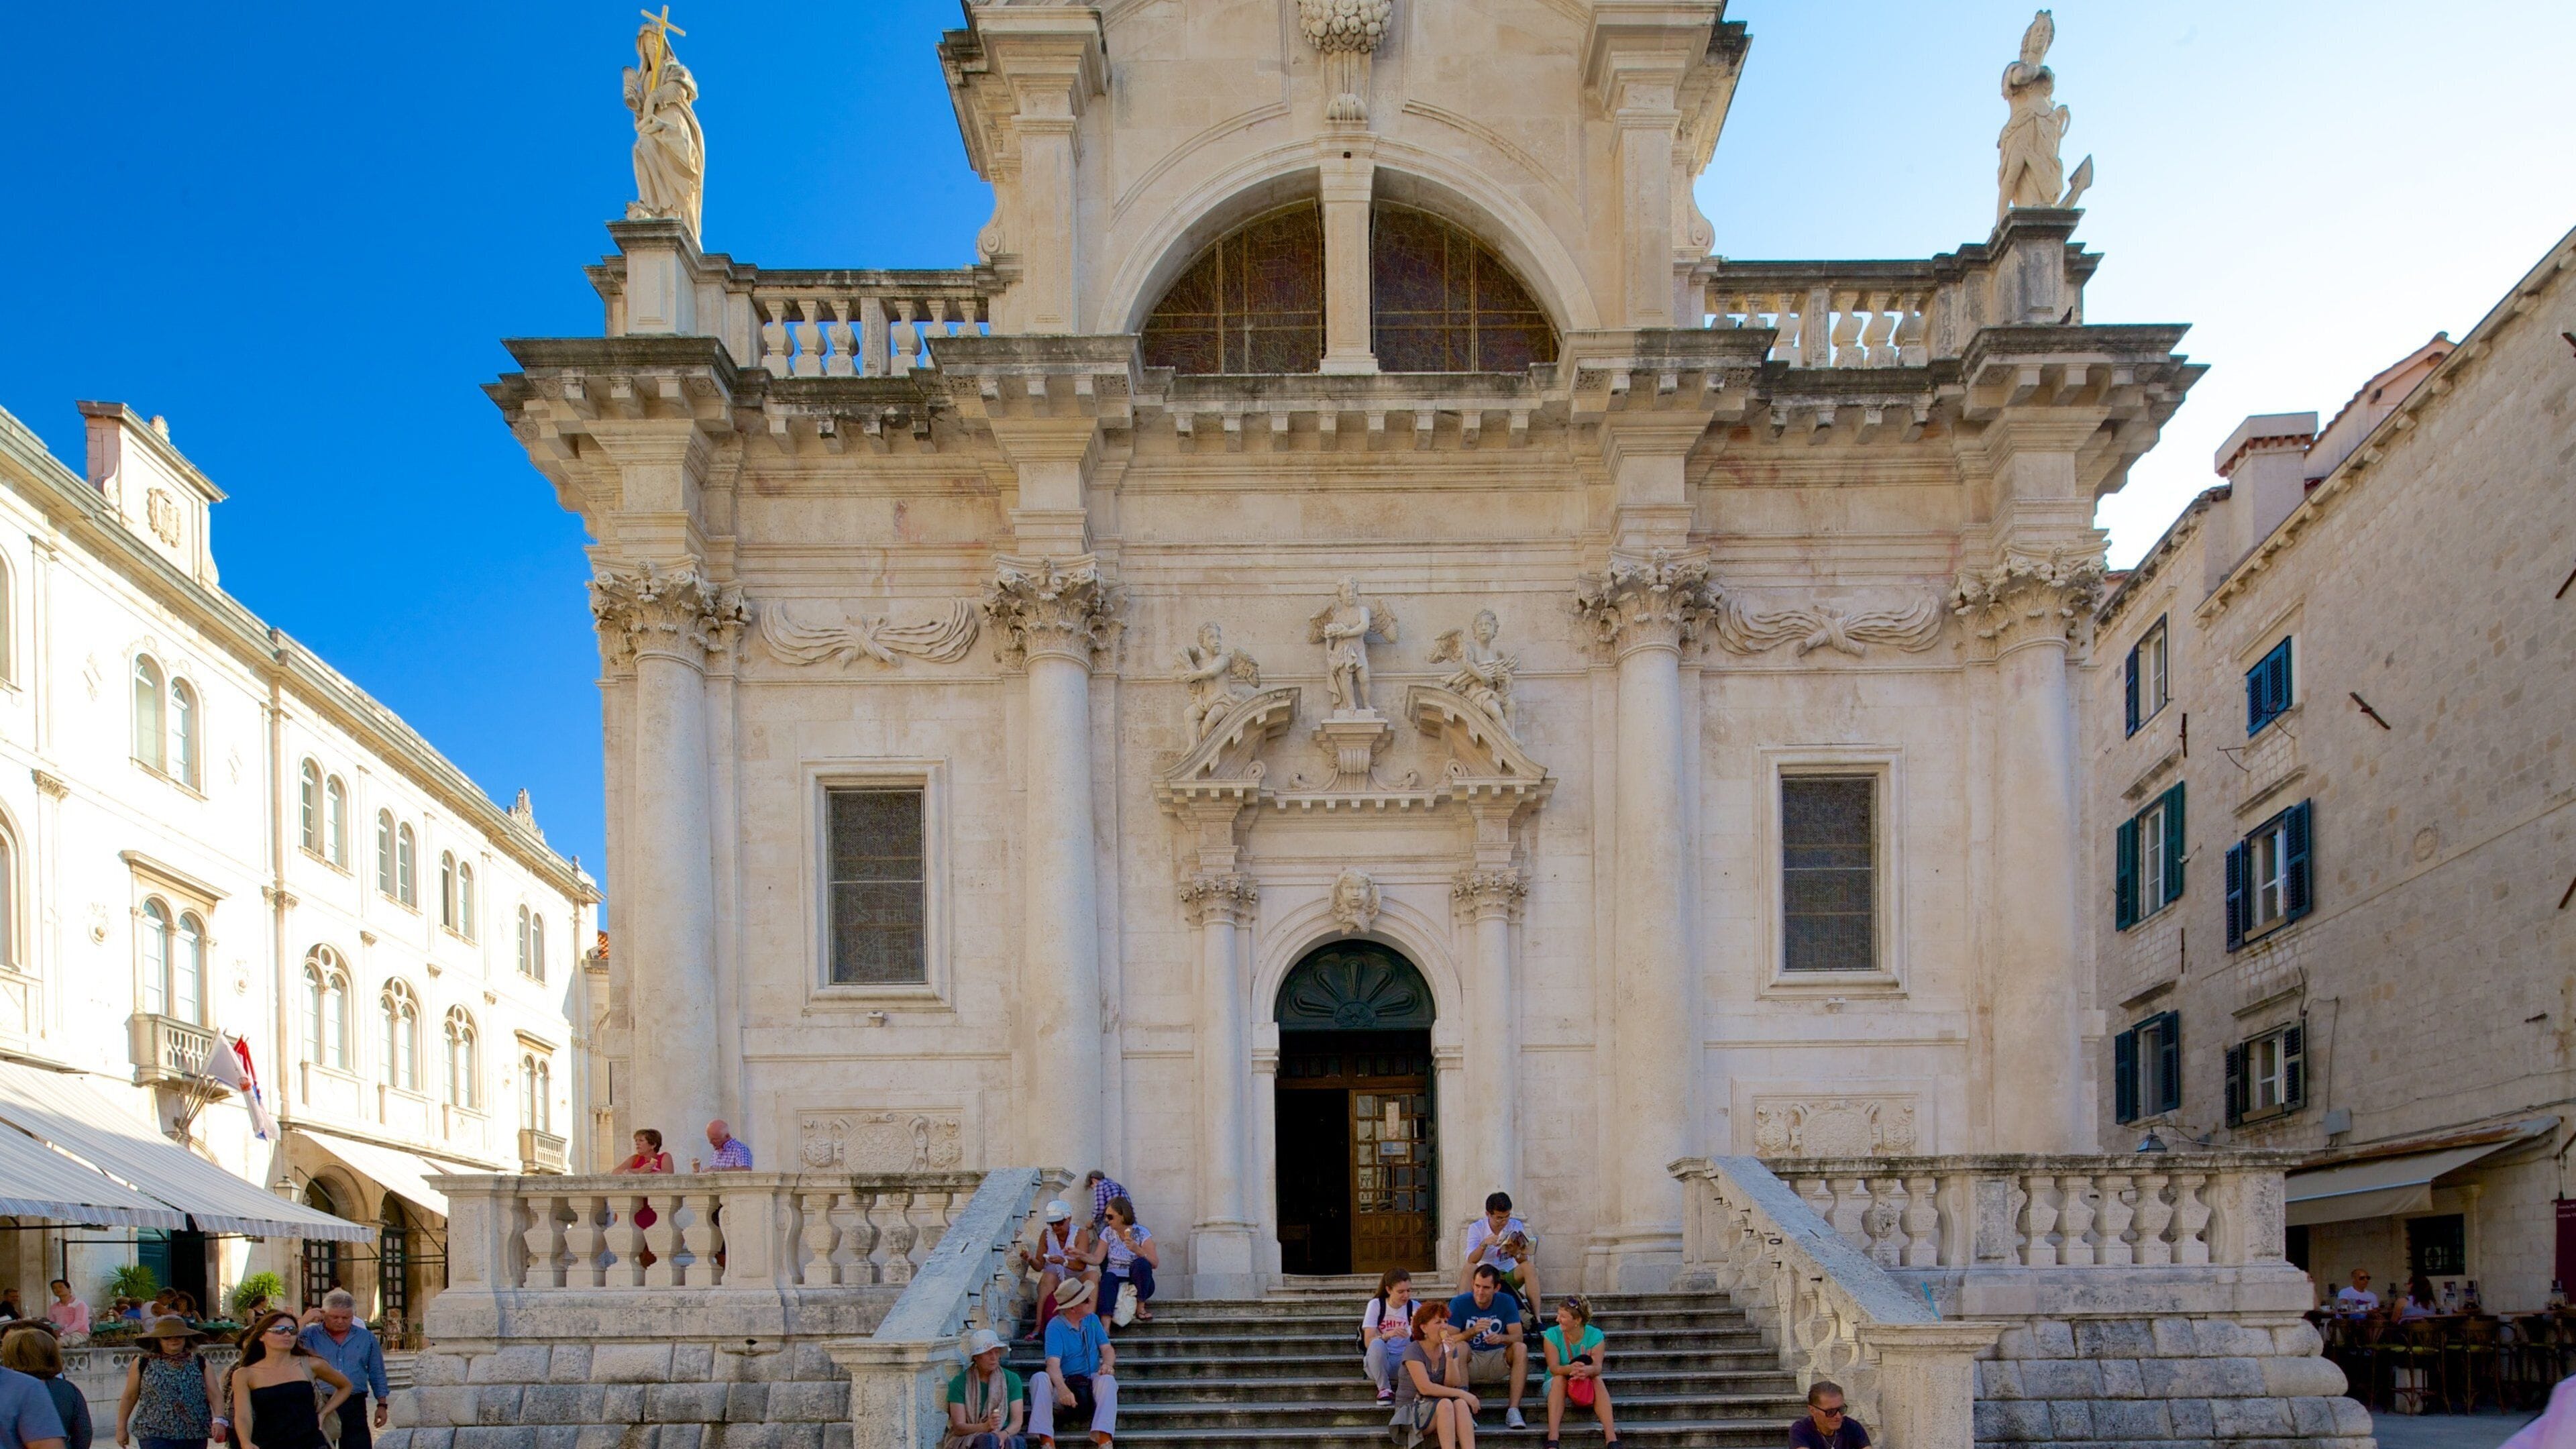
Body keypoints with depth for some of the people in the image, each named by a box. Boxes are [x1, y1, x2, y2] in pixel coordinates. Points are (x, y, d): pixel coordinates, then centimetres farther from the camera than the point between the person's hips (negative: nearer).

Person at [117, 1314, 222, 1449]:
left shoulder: (201, 1363, 4)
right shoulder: (142, 1363, 2)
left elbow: (215, 1394, -4)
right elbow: (129, 1397, 9)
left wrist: (218, 1419, -19)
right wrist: (121, 1428, 10)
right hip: (155, 1434, -2)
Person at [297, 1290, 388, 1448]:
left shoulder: (367, 1338, 10)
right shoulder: (310, 1335, 5)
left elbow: (376, 1374, 15)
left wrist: (382, 1405, 10)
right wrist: (304, 1321, -12)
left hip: (354, 1406, 1)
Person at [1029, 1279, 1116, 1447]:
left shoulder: (1092, 1320, 9)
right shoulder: (1056, 1326, -9)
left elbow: (1107, 1349, 6)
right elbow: (1053, 1363, -21)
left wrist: (1108, 1364, -20)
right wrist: (1062, 1389, -41)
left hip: (1091, 1383, 3)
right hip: (1065, 1382, -3)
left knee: (1108, 1380, -30)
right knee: (1039, 1379, -31)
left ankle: (1104, 1440, -47)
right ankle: (1046, 1441, -40)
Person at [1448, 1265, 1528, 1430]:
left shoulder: (1507, 1302, -2)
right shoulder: (1459, 1303, -8)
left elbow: (1518, 1337, -10)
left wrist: (1501, 1338, -32)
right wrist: (1473, 1331, -32)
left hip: (1497, 1361, 2)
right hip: (1470, 1361, -2)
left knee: (1521, 1348, -26)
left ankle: (1513, 1410, -31)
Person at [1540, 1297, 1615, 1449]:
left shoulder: (1595, 1335, -10)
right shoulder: (1552, 1335, -11)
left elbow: (1597, 1367, -26)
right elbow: (1554, 1368, -23)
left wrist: (1587, 1370, -52)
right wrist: (1570, 1369, -47)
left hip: (1586, 1388, 0)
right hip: (1557, 1386, 0)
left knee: (1597, 1379, -31)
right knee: (1559, 1379, -33)